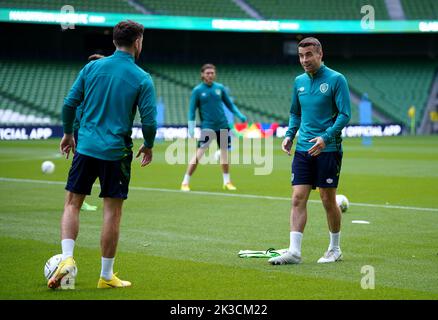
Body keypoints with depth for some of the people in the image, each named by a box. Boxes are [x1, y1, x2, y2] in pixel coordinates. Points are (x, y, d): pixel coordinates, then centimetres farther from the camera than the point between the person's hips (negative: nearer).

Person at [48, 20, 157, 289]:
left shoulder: (92, 67, 3)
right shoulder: (142, 79, -5)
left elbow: (70, 103, 3)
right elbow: (149, 121, -7)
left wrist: (68, 133, 18)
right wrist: (148, 146, 11)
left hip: (86, 147, 2)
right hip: (116, 153, -2)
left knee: (72, 204, 12)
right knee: (113, 211, 5)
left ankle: (67, 258, -7)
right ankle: (106, 276, 10)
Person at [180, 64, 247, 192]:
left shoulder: (220, 88, 6)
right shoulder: (197, 90, -4)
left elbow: (229, 104, 16)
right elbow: (192, 110, -3)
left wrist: (239, 115, 6)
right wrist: (191, 127, -12)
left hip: (222, 126, 4)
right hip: (207, 127, -4)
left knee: (224, 152, 9)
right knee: (199, 154, -10)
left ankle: (227, 182, 22)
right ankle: (185, 183, -4)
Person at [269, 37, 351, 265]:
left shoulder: (336, 80, -7)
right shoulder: (299, 81, 11)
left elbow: (345, 114, -11)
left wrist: (326, 137, -22)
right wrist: (289, 135, 6)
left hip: (328, 150, -5)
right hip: (302, 150, 5)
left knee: (328, 200, 3)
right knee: (298, 199, -3)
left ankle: (335, 249, 18)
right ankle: (294, 251, -5)